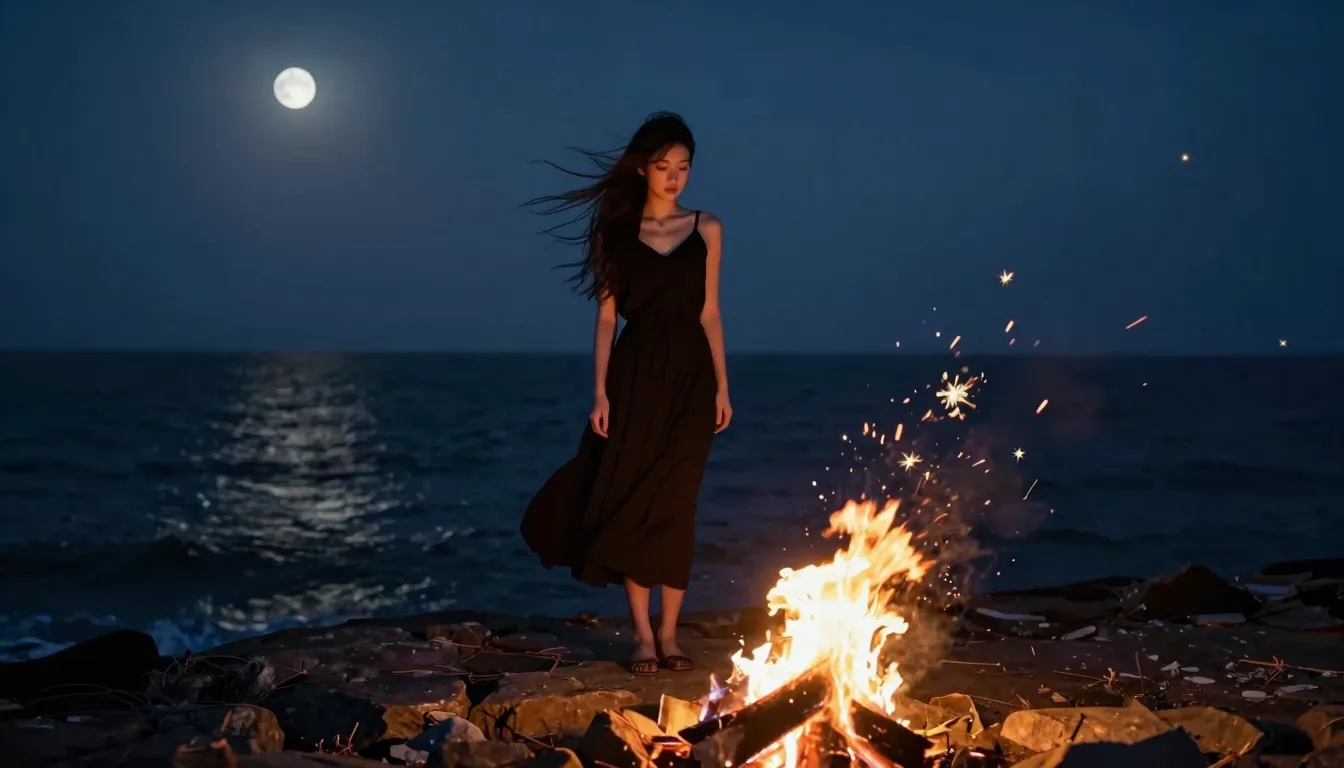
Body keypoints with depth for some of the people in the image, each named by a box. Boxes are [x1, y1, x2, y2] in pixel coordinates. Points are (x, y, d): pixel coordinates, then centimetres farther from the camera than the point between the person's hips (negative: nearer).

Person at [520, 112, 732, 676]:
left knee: (673, 506, -1)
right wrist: (600, 392, -5)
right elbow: (607, 317, 2)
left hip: (689, 376, 1)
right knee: (631, 502, -2)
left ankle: (668, 633, 6)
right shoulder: (617, 233, 3)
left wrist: (721, 385, 3)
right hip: (635, 376, -1)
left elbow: (709, 313, 9)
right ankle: (642, 635, 4)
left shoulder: (706, 230, 7)